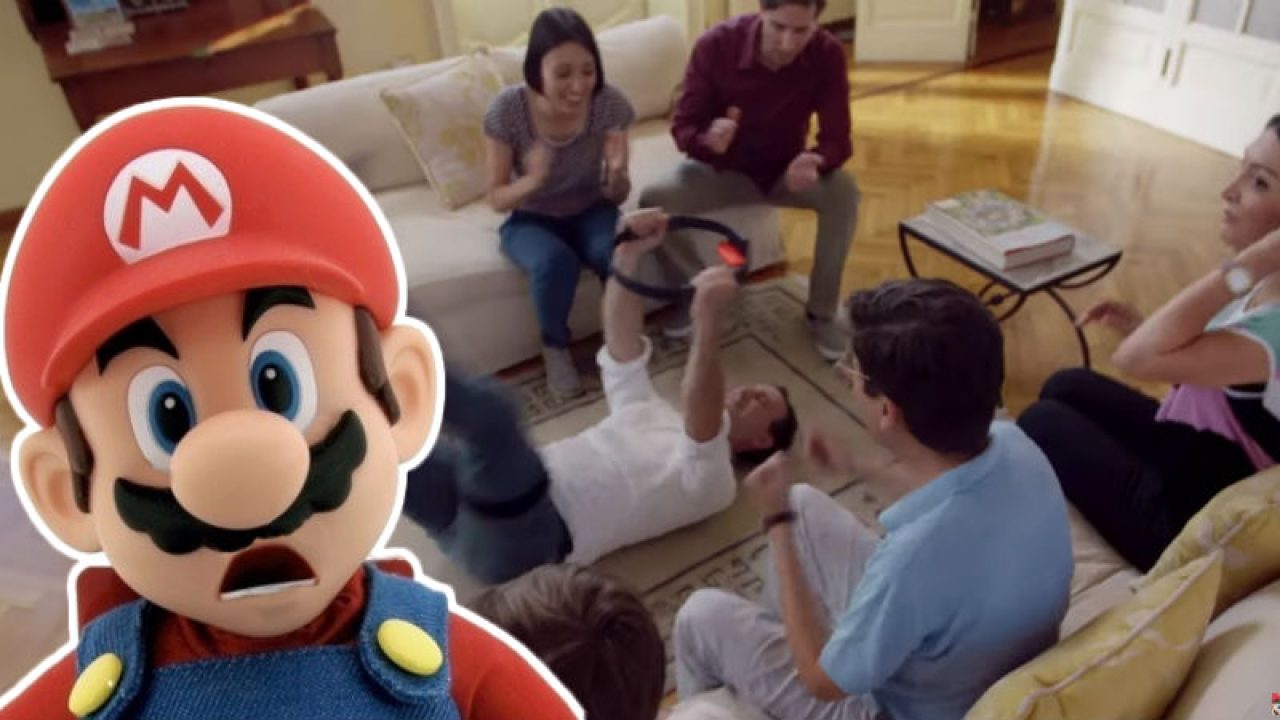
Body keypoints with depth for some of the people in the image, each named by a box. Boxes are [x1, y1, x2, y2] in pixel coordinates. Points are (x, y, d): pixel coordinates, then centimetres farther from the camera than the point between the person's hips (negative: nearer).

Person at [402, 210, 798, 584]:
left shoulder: (711, 479, 7)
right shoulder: (651, 412, 30)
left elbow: (700, 418, -17)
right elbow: (622, 342, 18)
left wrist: (709, 317, -33)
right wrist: (628, 252, 2)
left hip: (519, 533, -8)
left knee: (490, 406, -35)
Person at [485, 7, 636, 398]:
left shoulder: (610, 103, -20)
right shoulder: (507, 110, -24)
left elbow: (617, 196, -11)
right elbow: (497, 198, -15)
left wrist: (616, 171, -35)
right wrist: (532, 181, -37)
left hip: (590, 212, 1)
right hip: (531, 220, -1)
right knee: (555, 262, -33)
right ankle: (555, 346, -3)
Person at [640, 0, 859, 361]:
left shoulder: (827, 53, -20)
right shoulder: (715, 45, -24)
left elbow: (837, 139, -20)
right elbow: (682, 128, -19)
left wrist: (815, 162, -45)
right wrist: (708, 139, -44)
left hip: (785, 169, 1)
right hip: (723, 168, -1)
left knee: (844, 191, -28)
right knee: (654, 200, -27)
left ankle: (822, 311, -8)